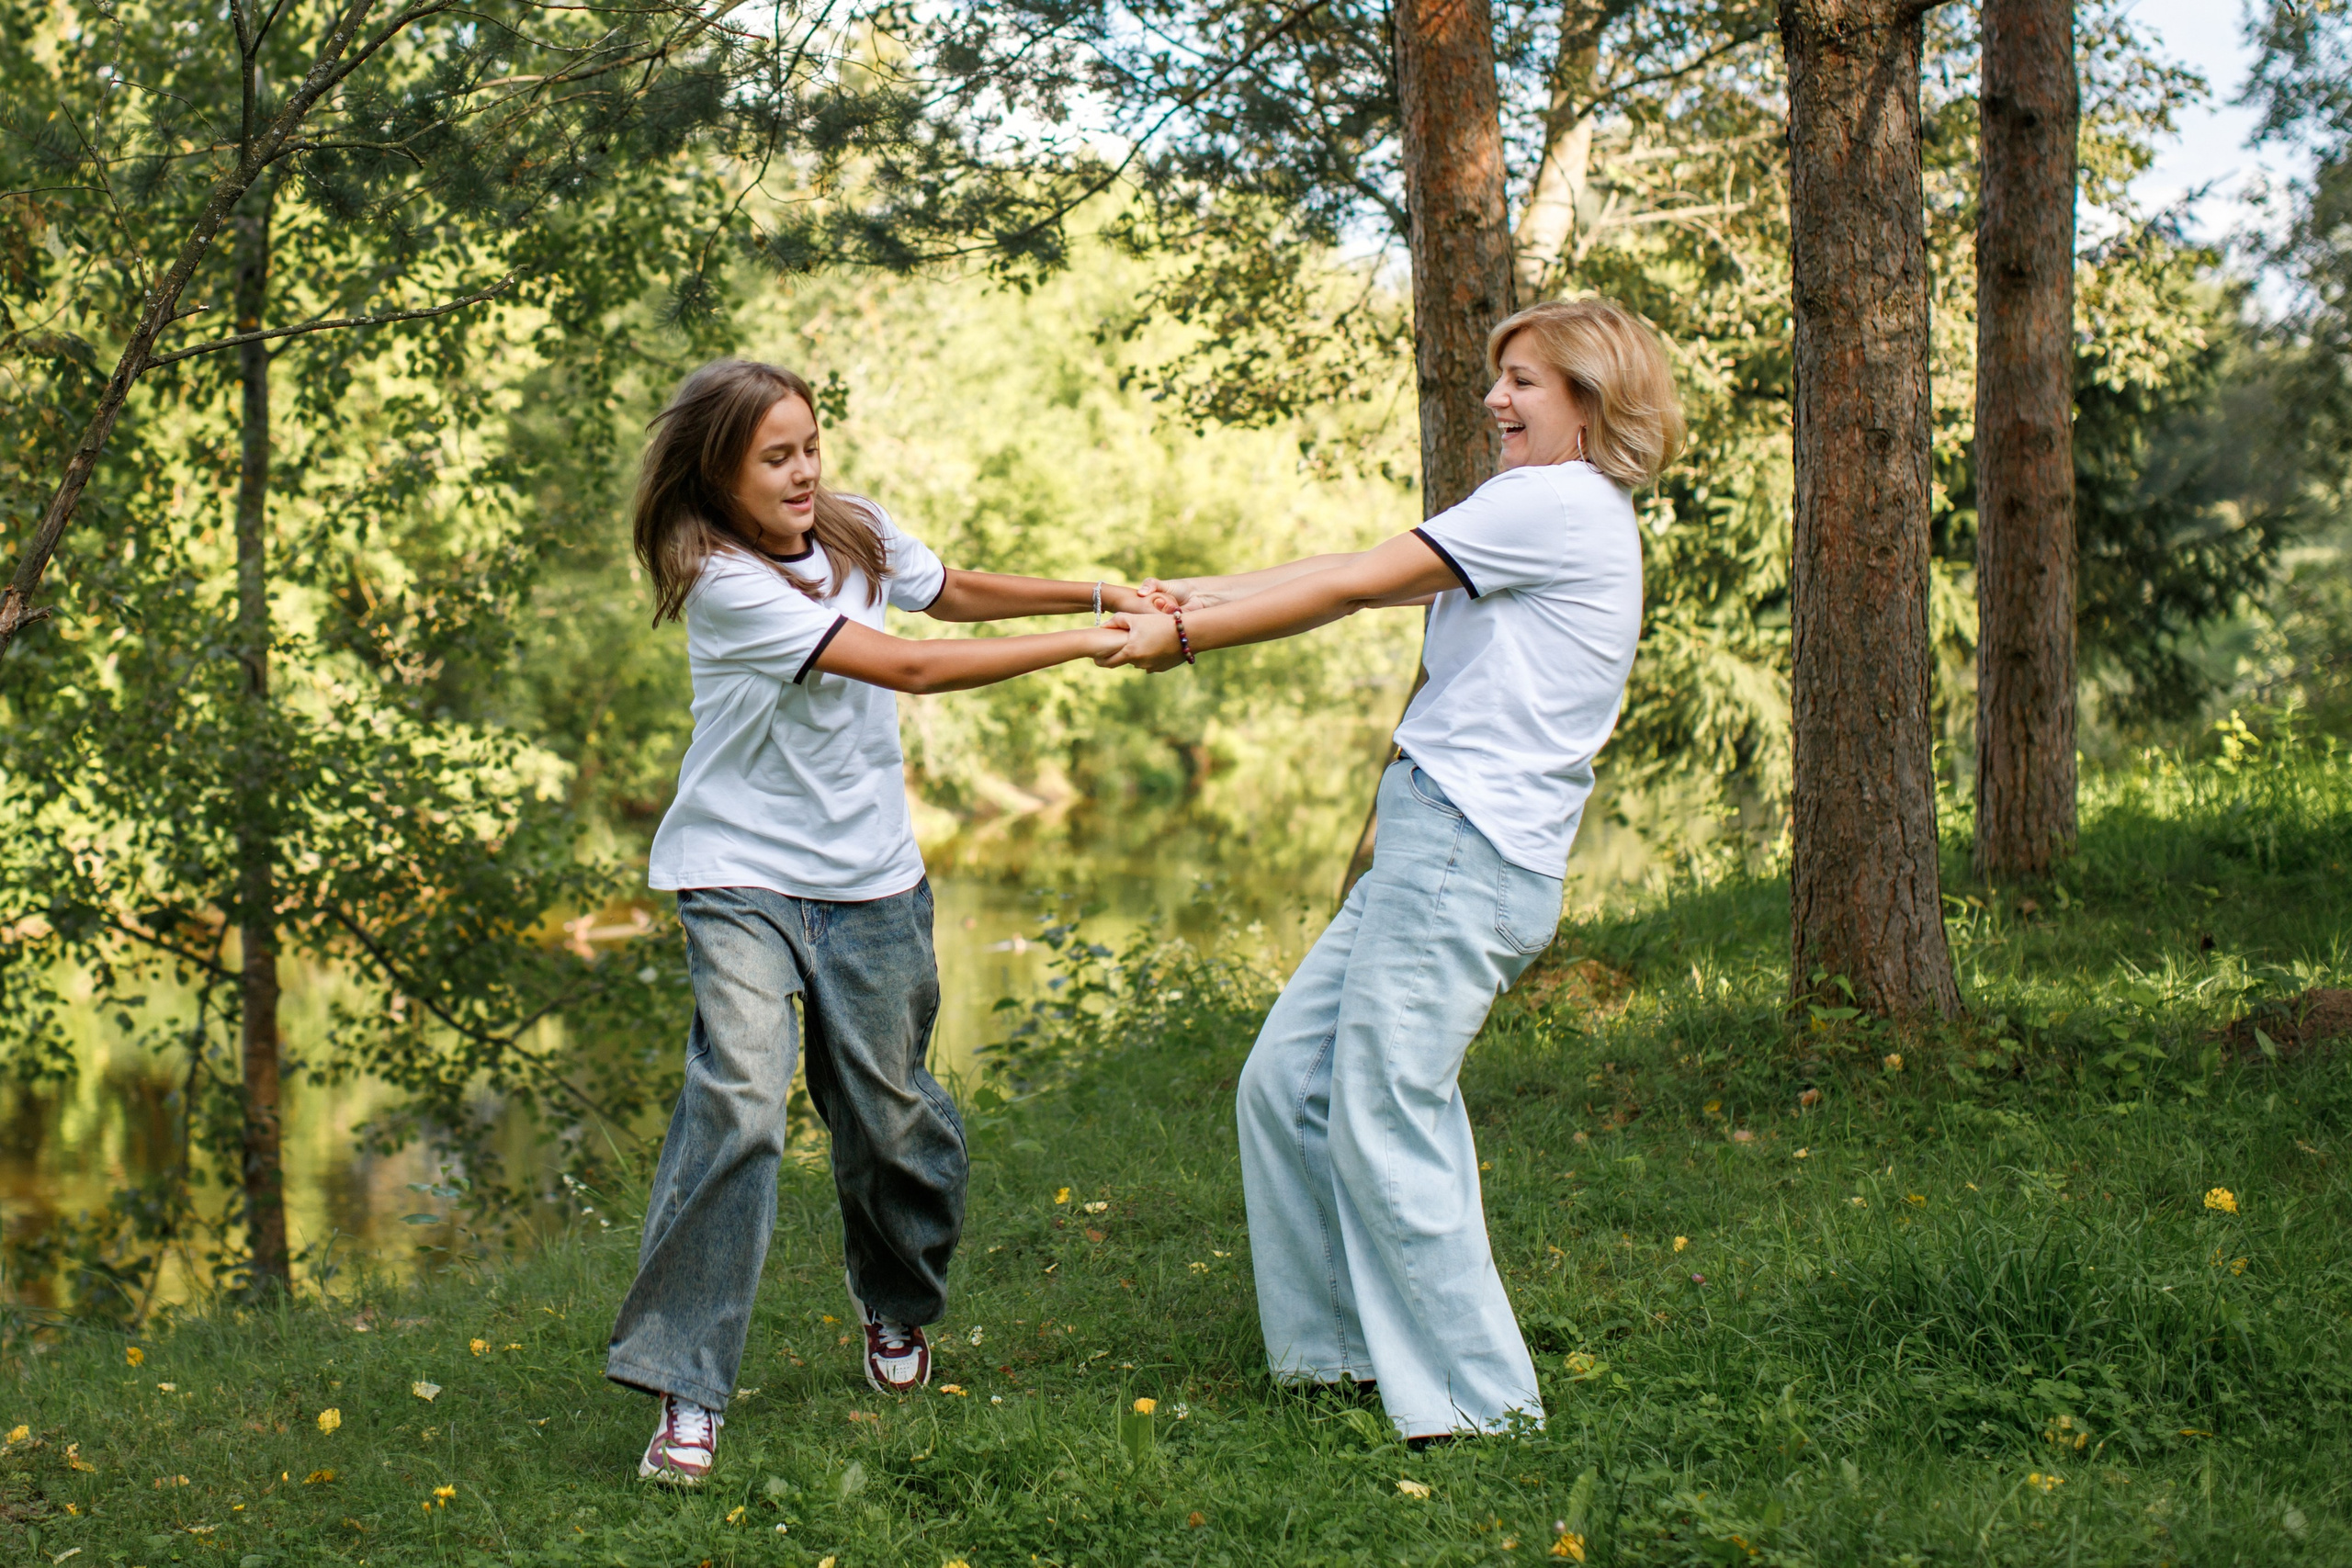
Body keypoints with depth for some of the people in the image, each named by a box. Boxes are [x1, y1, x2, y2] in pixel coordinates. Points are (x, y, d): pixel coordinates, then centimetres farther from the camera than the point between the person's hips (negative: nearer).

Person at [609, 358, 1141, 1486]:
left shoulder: (856, 531, 2)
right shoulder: (724, 582, -19)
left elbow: (956, 593, 21)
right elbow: (910, 668, -22)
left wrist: (1099, 596, 6)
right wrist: (1080, 647, -19)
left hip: (869, 882, 6)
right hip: (743, 874, -6)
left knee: (888, 1116, 9)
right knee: (739, 1099, -21)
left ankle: (895, 1308, 39)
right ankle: (686, 1392, -14)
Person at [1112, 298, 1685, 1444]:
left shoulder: (1558, 500, -8)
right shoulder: (1556, 517, 23)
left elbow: (1349, 588, -8)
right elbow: (1354, 571, 18)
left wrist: (1184, 636, -2)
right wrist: (1201, 595, 10)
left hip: (1468, 854, -10)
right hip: (1432, 848, 10)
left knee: (1385, 1122, -10)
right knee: (1286, 1080, 10)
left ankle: (1480, 1403, -2)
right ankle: (1342, 1345, 17)